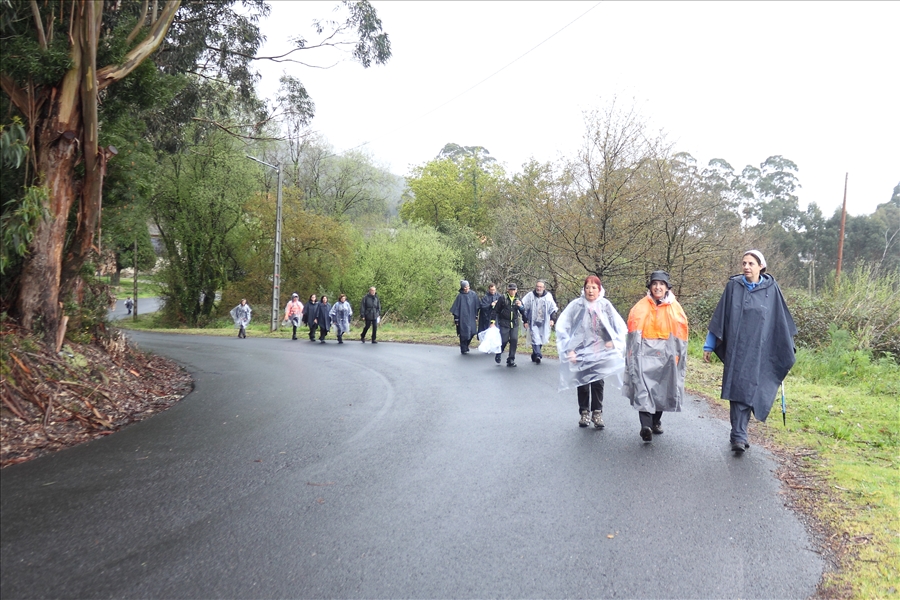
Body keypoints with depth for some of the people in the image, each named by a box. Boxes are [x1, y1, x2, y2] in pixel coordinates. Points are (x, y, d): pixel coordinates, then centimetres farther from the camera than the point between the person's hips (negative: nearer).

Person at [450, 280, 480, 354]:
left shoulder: (473, 294, 2)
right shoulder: (460, 296, -7)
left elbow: (476, 306, 9)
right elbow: (456, 308, -6)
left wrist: (476, 315, 9)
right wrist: (456, 319, -7)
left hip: (471, 317, 4)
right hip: (463, 318, -4)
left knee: (471, 333, 4)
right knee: (464, 334, -1)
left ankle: (465, 347, 25)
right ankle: (464, 349, 11)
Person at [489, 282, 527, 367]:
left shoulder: (518, 300, 7)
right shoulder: (503, 298, -4)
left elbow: (523, 312, 13)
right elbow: (495, 310, -2)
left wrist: (520, 306, -6)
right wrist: (493, 321, -6)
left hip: (514, 324, 3)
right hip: (504, 323, -3)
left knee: (514, 340, -6)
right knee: (504, 340, -4)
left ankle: (511, 360, 4)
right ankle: (498, 355, 26)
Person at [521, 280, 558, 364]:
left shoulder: (548, 296, 0)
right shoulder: (530, 295, -4)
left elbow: (553, 309, 9)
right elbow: (524, 308, 1)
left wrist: (552, 319, -3)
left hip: (543, 323, 2)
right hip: (533, 322, -2)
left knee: (540, 340, 9)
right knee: (535, 339, -15)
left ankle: (534, 356, 25)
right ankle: (538, 355, -23)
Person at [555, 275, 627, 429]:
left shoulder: (605, 305, -2)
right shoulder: (576, 305, -6)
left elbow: (620, 327, 5)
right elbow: (562, 327, -5)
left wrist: (613, 341, -7)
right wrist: (569, 349, -7)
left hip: (600, 353, 1)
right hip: (581, 352, 0)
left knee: (598, 383, 0)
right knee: (582, 383, 6)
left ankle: (597, 413, 12)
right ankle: (584, 413, 18)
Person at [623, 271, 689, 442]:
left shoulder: (675, 308, 5)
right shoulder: (640, 307, 3)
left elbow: (681, 332, 6)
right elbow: (633, 331, 3)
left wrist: (678, 356, 0)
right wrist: (633, 353, -3)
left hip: (666, 354, 2)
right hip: (644, 353, -2)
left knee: (661, 388, 11)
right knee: (643, 387, -15)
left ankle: (656, 421, 28)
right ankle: (646, 426, -24)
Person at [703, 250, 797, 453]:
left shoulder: (771, 289, 1)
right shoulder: (733, 286, 1)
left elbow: (781, 321, 8)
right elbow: (719, 317, 5)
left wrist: (787, 351, 9)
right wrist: (709, 345, 5)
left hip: (759, 351, 0)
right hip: (736, 349, 0)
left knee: (748, 390, -1)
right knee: (738, 390, -4)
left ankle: (738, 435, 10)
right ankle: (739, 436, -2)